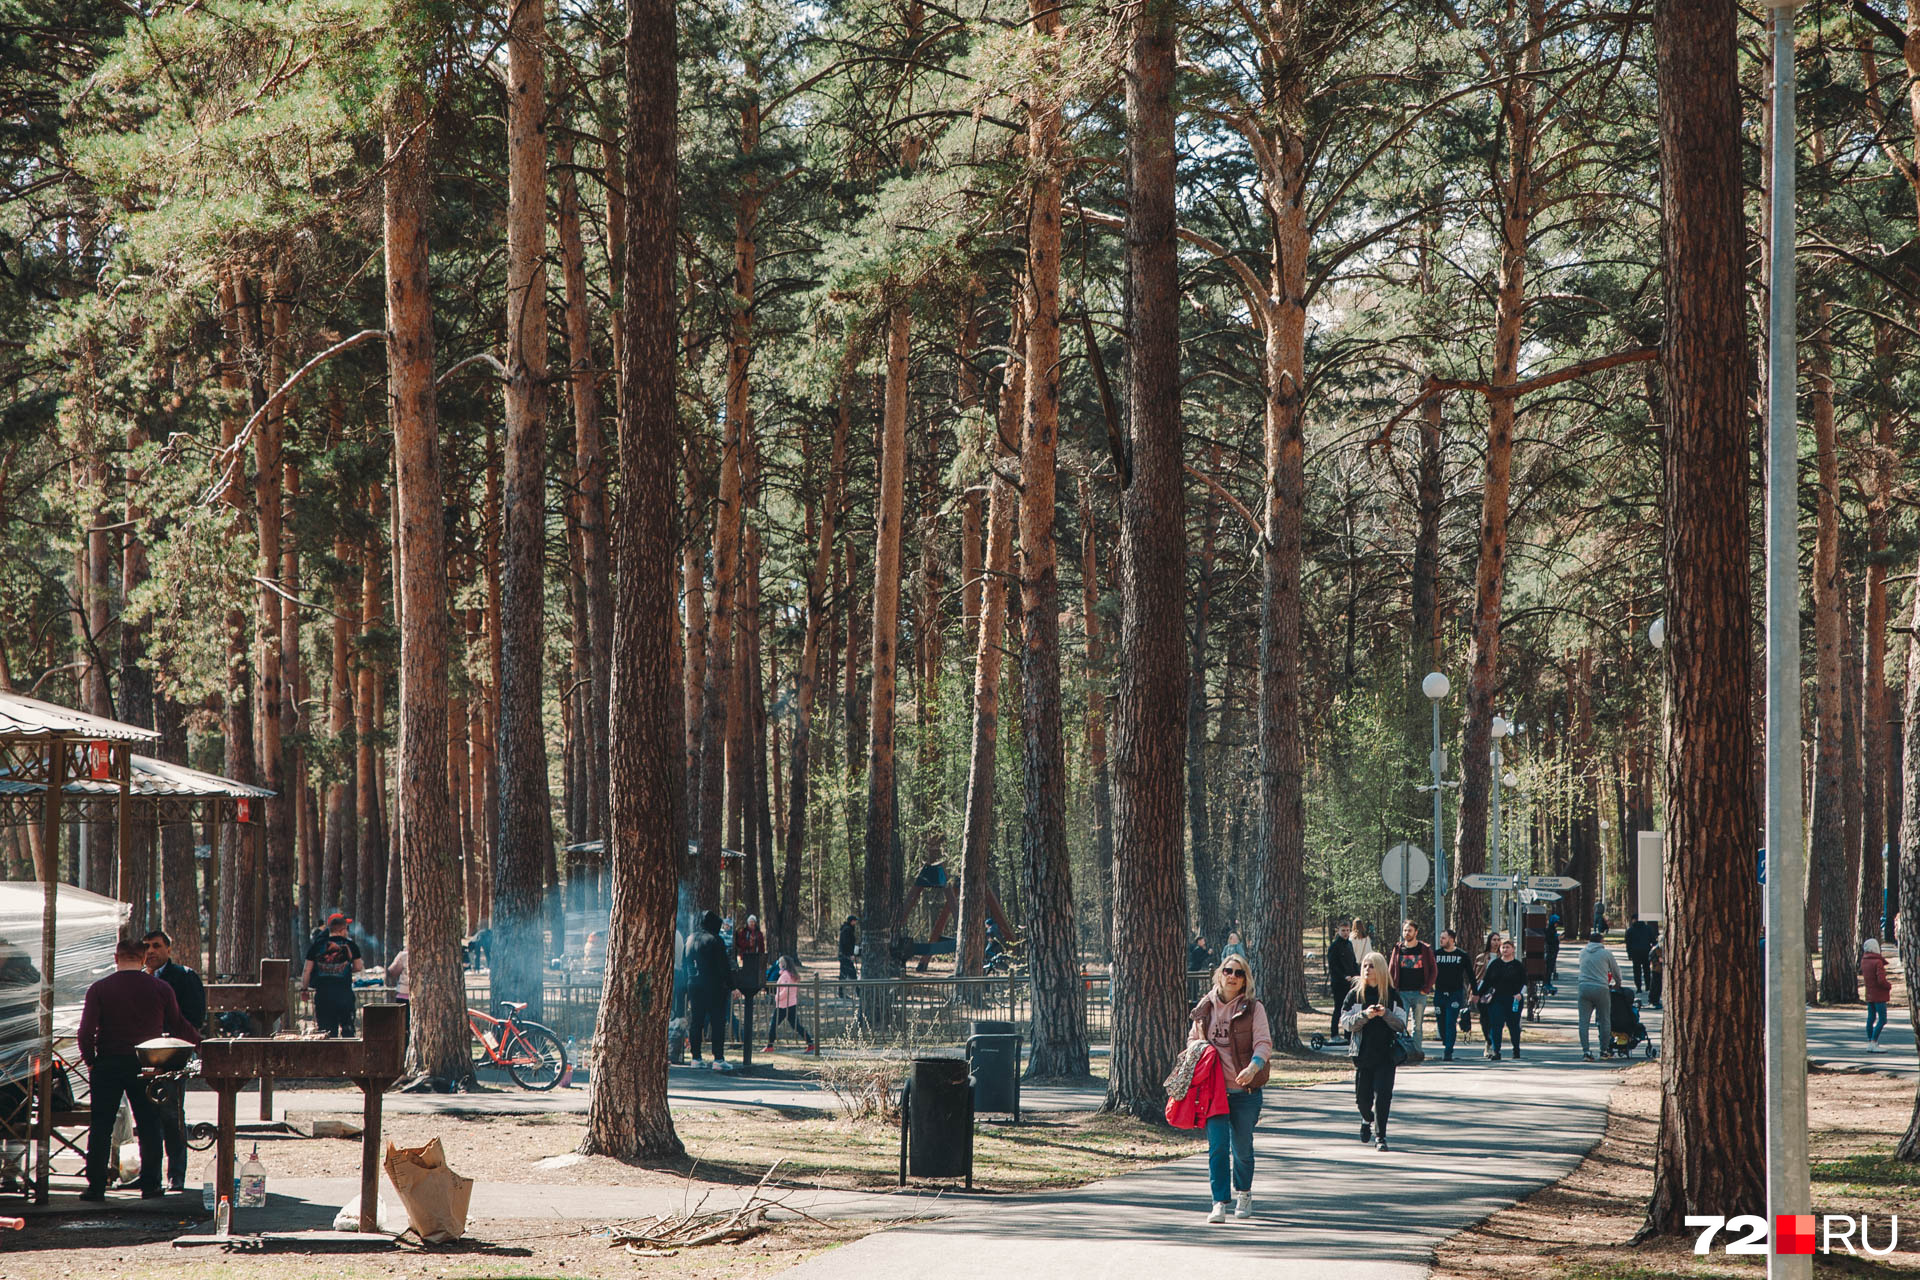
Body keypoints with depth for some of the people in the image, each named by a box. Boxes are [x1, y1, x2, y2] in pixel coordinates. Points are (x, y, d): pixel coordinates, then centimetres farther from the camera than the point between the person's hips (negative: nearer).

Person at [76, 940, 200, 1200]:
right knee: (149, 1127, 8)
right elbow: (178, 1027, 8)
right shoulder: (161, 989, 0)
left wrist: (89, 1059, 7)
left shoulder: (99, 989, -4)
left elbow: (86, 1031, -8)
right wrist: (200, 1043, 25)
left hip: (108, 1064, -1)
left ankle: (96, 1186, 2)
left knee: (100, 1128, 5)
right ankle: (150, 1185, 7)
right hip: (146, 1064, 1)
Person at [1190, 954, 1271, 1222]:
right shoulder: (1205, 1008, 9)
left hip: (1244, 1089, -1)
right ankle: (1219, 1203, -8)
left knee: (1242, 1146, 8)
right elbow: (1193, 1040, 20)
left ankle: (1243, 1192, 33)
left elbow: (1264, 1043, -9)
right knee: (1217, 1146, -9)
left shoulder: (1253, 1009, 0)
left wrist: (1253, 1067, -28)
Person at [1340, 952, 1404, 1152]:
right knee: (1362, 1096, 6)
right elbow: (1345, 1021, -1)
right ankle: (1367, 1120, 38)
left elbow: (1401, 1024, 1)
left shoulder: (1392, 995, 4)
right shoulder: (1355, 994, 5)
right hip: (1362, 1051, 1)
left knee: (1383, 1094, -10)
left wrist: (1386, 1014, -17)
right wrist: (1365, 1015, -17)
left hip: (1386, 1053, -1)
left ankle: (1380, 1136, -3)